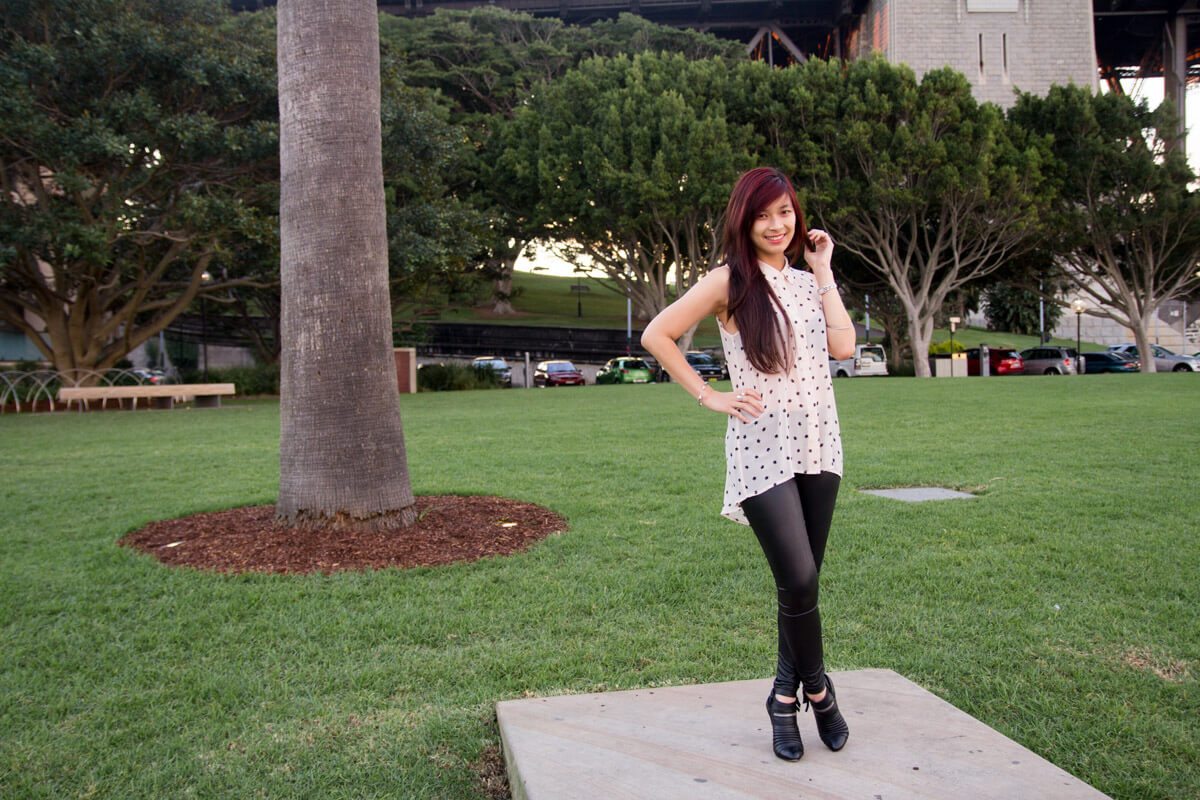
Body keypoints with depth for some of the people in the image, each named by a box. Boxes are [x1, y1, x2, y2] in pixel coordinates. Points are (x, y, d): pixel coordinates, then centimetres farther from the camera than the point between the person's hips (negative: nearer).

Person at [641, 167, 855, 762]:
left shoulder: (808, 281, 14)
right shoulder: (730, 282, -3)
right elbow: (656, 336, -5)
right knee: (799, 579, -11)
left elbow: (843, 346, -1)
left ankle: (786, 697, 28)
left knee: (803, 580, 10)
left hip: (818, 444, 6)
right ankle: (817, 689, 15)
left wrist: (824, 272, 4)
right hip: (762, 447, -5)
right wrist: (708, 396, -6)